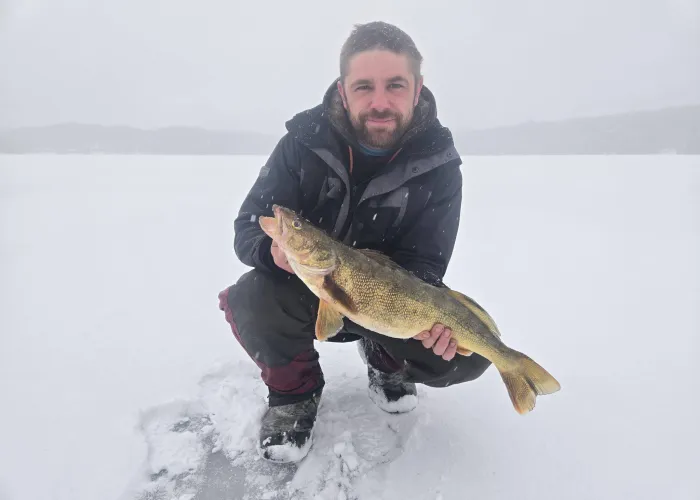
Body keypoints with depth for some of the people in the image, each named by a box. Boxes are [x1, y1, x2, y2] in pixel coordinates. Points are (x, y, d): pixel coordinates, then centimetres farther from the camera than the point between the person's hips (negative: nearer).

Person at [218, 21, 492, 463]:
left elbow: (422, 260, -13)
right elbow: (248, 229, -14)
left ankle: (385, 360, 14)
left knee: (467, 352, -21)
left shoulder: (438, 164, -14)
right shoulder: (304, 141, -16)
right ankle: (296, 391, 2)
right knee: (250, 303, -31)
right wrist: (276, 250, -39)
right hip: (306, 289, 0)